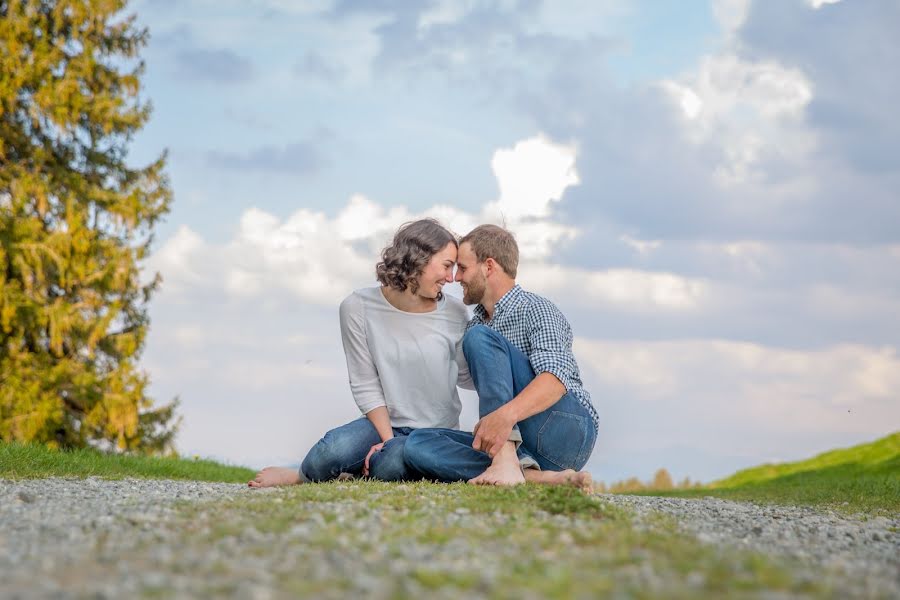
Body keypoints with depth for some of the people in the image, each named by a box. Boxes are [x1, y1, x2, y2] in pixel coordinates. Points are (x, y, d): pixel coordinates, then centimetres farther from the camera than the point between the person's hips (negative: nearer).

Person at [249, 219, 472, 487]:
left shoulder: (454, 314, -3)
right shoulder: (359, 307, -6)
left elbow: (466, 376, 12)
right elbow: (366, 385, -5)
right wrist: (388, 439, -15)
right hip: (384, 423, 0)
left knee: (393, 463, -37)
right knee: (333, 451, -37)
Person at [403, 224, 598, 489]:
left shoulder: (535, 309, -4)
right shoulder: (475, 324, 23)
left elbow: (556, 378, -23)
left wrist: (507, 414, -41)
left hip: (570, 430, -7)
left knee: (480, 337, -19)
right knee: (417, 444, -17)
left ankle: (506, 460, -35)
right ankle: (535, 475, -33)